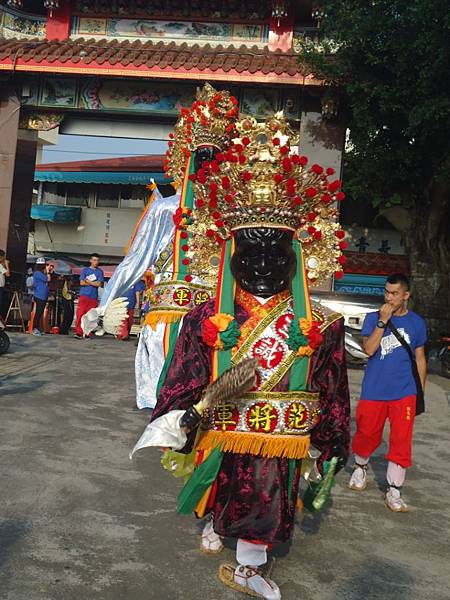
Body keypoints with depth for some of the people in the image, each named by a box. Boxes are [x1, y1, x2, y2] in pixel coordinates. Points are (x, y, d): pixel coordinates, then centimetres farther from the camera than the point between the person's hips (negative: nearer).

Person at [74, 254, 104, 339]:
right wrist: (93, 283, -3)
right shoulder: (85, 270, 8)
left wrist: (88, 281, -2)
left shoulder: (100, 272, 8)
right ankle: (78, 332, -5)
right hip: (84, 296, -1)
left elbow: (99, 284, -3)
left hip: (93, 297, 1)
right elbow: (82, 283, -2)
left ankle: (87, 333, 6)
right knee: (80, 314, -7)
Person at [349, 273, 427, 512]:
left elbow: (420, 358, 11)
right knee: (367, 434, 10)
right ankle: (360, 467, 39)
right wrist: (383, 321, -19)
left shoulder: (416, 322, 5)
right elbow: (369, 349, -13)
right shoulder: (373, 318, -1)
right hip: (374, 390, -1)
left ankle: (393, 492, 12)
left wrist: (421, 391, 9)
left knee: (401, 441, 0)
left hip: (404, 392, 1)